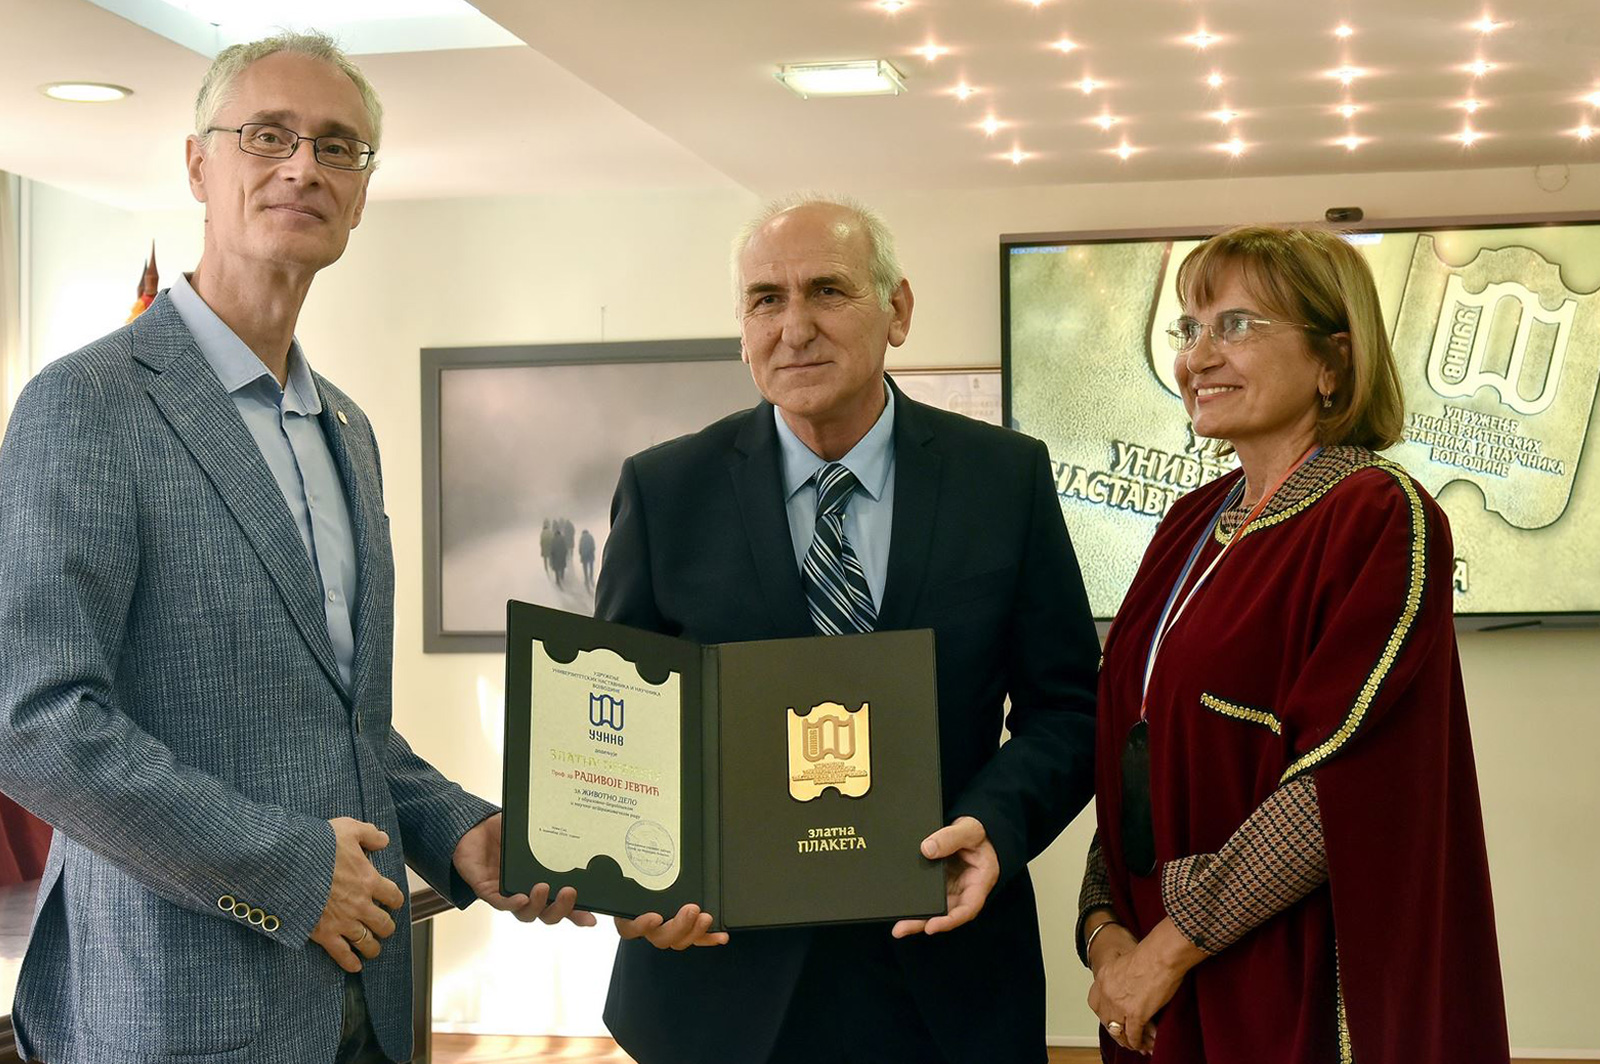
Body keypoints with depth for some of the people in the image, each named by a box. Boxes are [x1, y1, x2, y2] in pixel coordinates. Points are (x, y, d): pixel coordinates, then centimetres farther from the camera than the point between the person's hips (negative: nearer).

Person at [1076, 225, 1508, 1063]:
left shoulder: (1383, 519, -12)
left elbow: (1344, 781, -20)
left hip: (1299, 991, -6)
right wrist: (1104, 923, -4)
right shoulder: (1192, 523, 8)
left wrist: (1175, 943, -16)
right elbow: (1131, 753, 9)